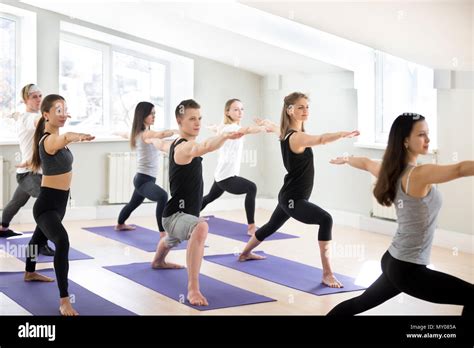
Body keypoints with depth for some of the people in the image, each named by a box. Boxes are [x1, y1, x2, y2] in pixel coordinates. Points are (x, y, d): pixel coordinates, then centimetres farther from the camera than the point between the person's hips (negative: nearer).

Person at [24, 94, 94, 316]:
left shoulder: (55, 136, 4)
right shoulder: (49, 140, -27)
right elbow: (63, 139, -53)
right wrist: (76, 137, -73)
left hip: (59, 200, 11)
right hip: (47, 202, -11)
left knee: (41, 235, 33)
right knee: (62, 241, -33)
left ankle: (30, 273, 60)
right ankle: (64, 301, -37)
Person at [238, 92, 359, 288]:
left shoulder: (287, 132, 5)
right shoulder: (296, 137, -24)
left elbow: (278, 130, 31)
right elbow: (322, 140, -44)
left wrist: (268, 125, 54)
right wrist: (346, 134, -57)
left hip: (289, 197, 11)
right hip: (293, 199, -11)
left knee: (271, 226, 33)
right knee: (325, 220, -31)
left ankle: (245, 253, 57)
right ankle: (327, 274, -32)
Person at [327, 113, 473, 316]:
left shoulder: (392, 171, 4)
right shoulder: (419, 174, -21)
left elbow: (366, 163, 26)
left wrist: (345, 159, 46)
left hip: (393, 261, 9)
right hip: (408, 269, -9)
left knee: (360, 303, 28)